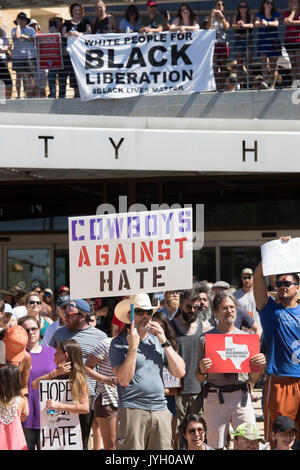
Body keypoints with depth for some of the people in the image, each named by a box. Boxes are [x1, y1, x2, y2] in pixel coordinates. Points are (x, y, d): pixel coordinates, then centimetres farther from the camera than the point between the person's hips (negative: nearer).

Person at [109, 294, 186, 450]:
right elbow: (124, 379, -11)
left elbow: (180, 372, 8)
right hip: (132, 412, -5)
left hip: (161, 411, 5)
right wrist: (133, 347, -13)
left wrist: (164, 342, 2)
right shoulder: (119, 343, 1)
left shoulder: (158, 340, 16)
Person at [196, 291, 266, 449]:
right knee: (215, 445, 0)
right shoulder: (206, 339, 7)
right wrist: (202, 370, -15)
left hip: (241, 396, 1)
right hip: (215, 396, -1)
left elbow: (253, 379, 13)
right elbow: (199, 379, 8)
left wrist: (261, 365, -7)